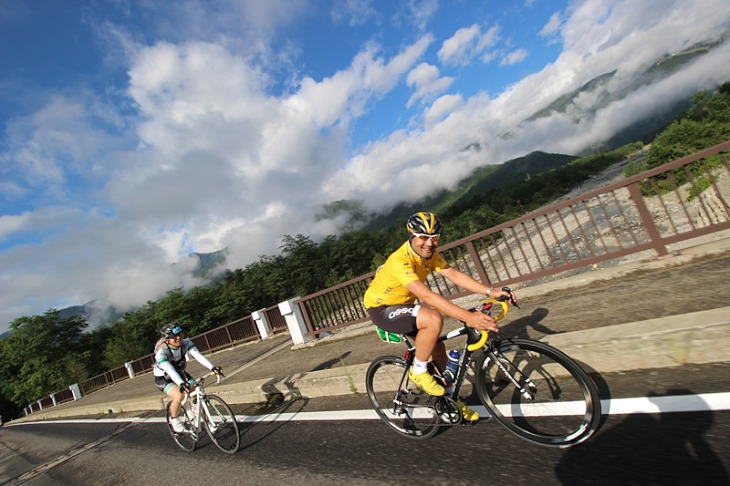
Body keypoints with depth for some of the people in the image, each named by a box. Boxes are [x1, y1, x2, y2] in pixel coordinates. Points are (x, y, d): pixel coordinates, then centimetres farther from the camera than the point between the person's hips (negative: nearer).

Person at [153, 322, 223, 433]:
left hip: (180, 373, 4)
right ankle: (174, 419, -1)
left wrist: (212, 368, -48)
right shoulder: (161, 352, -31)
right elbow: (169, 370, -46)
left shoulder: (185, 343, -21)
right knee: (179, 396, -29)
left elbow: (198, 355, -34)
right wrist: (181, 384, -61)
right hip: (163, 379, -4)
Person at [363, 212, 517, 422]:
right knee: (433, 319, -30)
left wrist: (491, 291, -26)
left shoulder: (429, 254, -6)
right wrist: (468, 317, -48)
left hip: (403, 304, 8)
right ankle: (418, 372, -8)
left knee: (437, 347, 6)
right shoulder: (400, 260, -33)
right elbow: (427, 296, -43)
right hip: (381, 309, -8)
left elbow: (454, 274, -15)